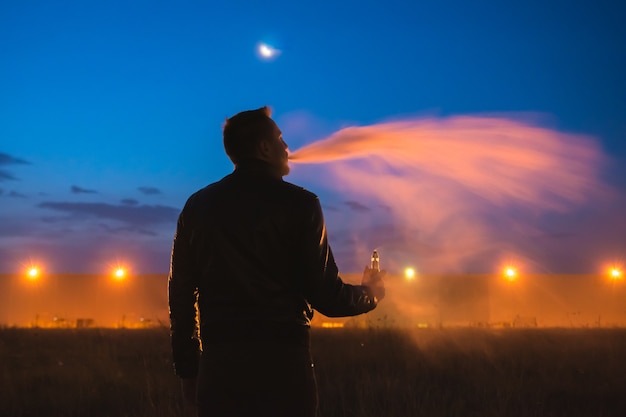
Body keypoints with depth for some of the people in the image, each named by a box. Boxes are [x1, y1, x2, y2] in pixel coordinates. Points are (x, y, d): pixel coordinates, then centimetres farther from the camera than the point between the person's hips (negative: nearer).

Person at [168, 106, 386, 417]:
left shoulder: (198, 206, 8)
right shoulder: (298, 203, -5)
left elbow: (180, 294, 9)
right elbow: (325, 295, -7)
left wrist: (187, 368, 17)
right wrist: (369, 294, 14)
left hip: (218, 363, 4)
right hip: (282, 361, -3)